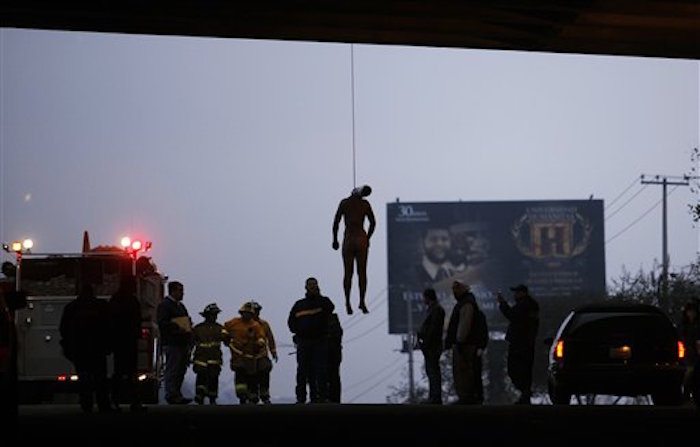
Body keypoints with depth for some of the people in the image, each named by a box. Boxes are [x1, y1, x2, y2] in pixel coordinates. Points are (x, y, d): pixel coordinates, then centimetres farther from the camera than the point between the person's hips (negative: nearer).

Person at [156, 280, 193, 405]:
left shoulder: (180, 305, 22)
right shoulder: (164, 305, -8)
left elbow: (185, 322, 30)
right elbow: (162, 323, -19)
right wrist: (177, 329, -23)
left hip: (182, 343, 10)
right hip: (172, 343, -10)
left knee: (181, 370, 11)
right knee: (172, 370, -8)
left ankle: (177, 395, 16)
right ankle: (172, 396, -6)